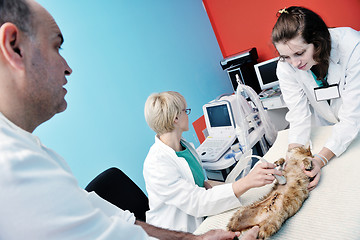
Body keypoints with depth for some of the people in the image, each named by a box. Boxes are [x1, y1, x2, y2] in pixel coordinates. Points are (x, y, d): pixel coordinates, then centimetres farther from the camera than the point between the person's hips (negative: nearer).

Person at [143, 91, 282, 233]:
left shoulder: (184, 145, 3)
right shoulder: (155, 165, -25)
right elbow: (197, 202, -30)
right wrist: (246, 182, -38)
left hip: (200, 222, 8)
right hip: (180, 233, -8)